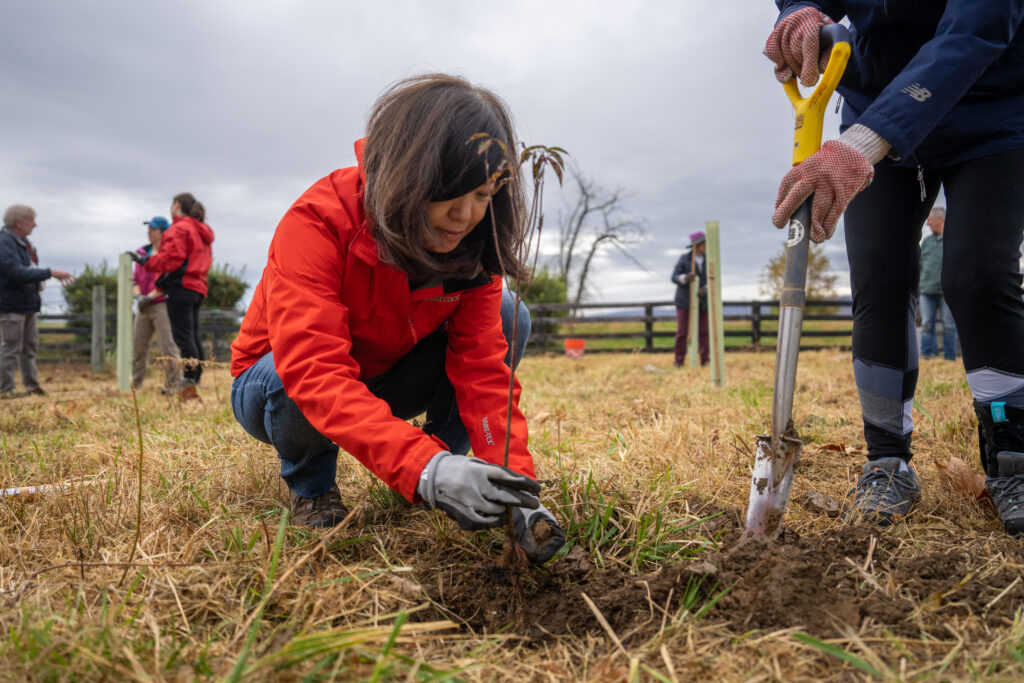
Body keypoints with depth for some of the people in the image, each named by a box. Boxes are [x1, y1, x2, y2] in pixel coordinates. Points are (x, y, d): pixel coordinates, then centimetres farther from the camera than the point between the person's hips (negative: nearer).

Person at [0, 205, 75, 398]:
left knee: (30, 346, 14)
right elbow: (18, 273, -26)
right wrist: (50, 273, -27)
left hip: (28, 304, 9)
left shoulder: (24, 242, 13)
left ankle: (32, 386, 24)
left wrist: (38, 282, 2)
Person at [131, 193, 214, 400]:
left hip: (181, 287, -9)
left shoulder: (179, 229, -5)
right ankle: (196, 380, 12)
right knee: (193, 336, 10)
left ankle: (189, 384, -14)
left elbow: (171, 258, -15)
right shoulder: (202, 232, 23)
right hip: (197, 288, 9)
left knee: (183, 336, -11)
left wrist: (145, 260, -5)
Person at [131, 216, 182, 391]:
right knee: (138, 345, 10)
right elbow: (135, 278, 14)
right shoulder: (143, 252, 15)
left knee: (167, 345, -10)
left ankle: (173, 384, -6)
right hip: (143, 307, 7)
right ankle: (135, 384, 20)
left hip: (162, 305, -7)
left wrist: (149, 297, -16)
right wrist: (138, 296, -4)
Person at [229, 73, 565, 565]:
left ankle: (450, 468, -4)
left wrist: (517, 490, -36)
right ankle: (309, 486, -5)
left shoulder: (470, 245, -16)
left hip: (382, 385, 3)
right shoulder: (317, 223, -32)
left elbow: (482, 368, -22)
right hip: (278, 384, -3)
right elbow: (315, 372, -43)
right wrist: (423, 467, -55)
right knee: (301, 390, -41)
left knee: (508, 320, -17)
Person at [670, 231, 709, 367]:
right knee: (682, 331, -4)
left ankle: (705, 360, 2)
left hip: (701, 300, 2)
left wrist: (705, 289, -26)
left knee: (703, 331, -3)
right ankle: (679, 361, 5)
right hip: (684, 300, -2)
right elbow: (674, 277, -12)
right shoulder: (684, 259, -7)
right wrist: (685, 278, -34)